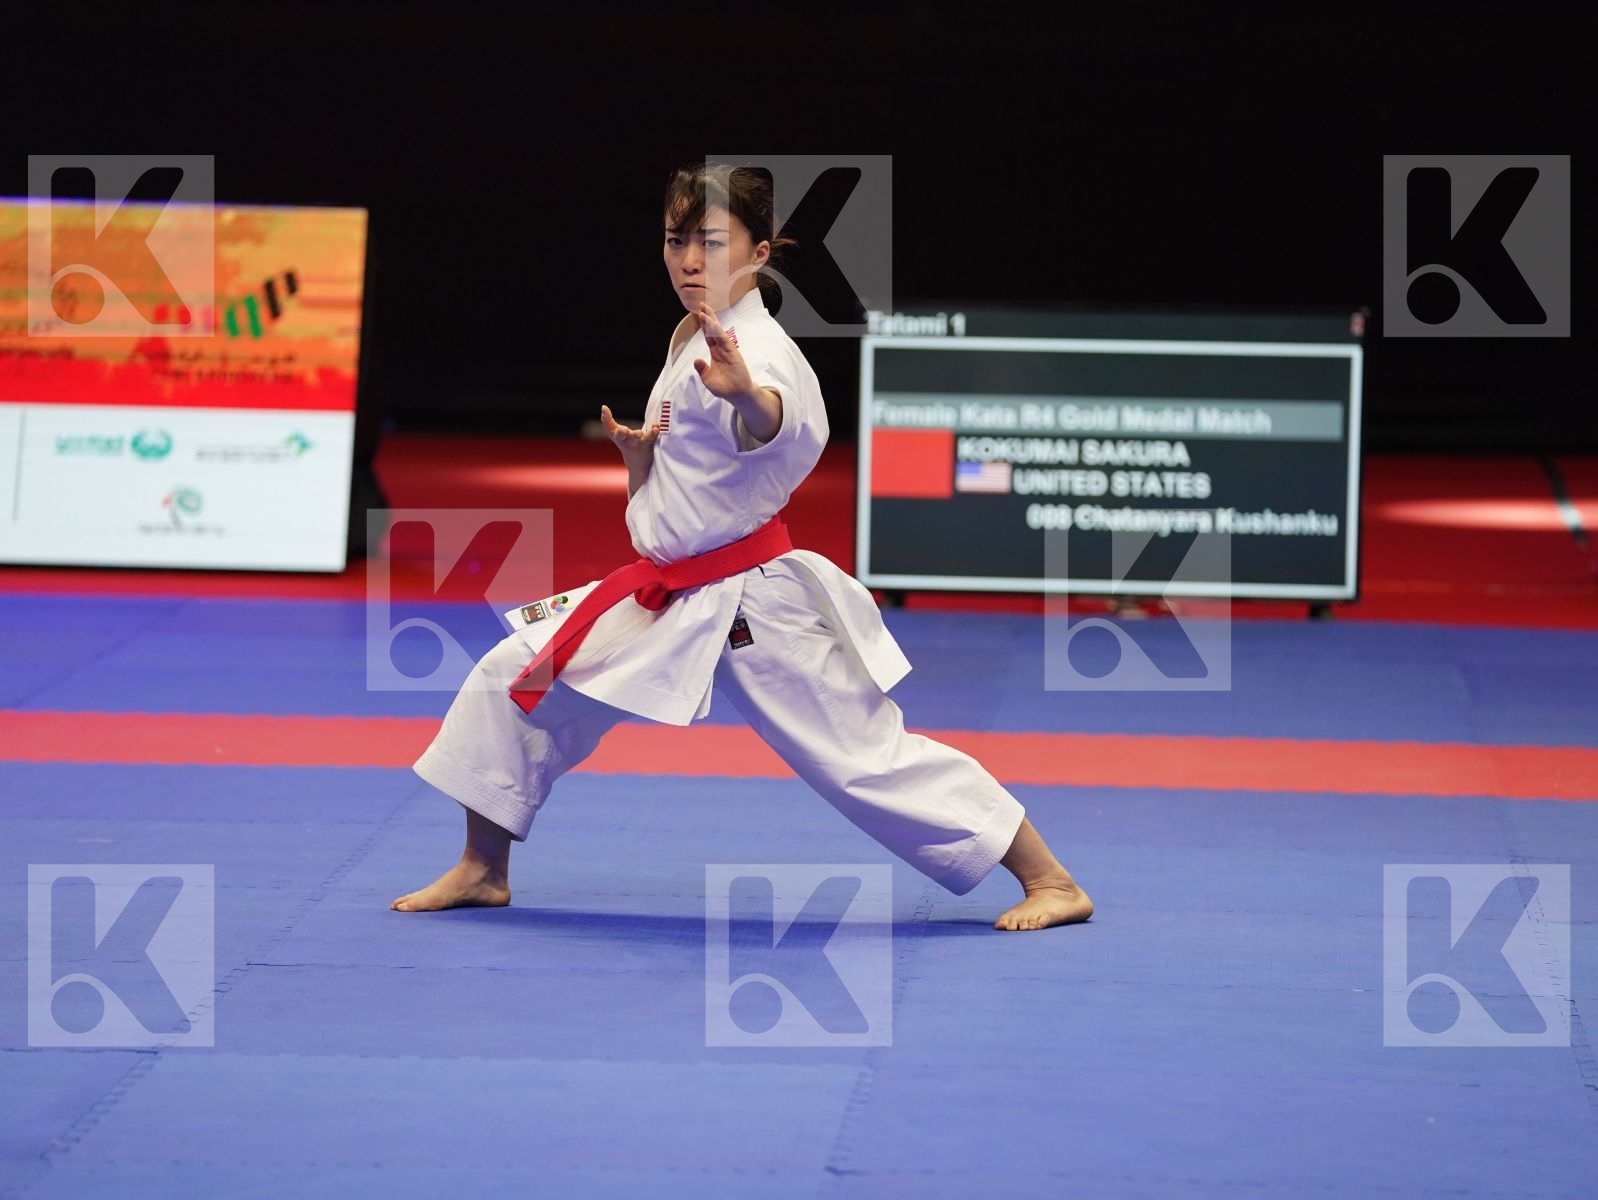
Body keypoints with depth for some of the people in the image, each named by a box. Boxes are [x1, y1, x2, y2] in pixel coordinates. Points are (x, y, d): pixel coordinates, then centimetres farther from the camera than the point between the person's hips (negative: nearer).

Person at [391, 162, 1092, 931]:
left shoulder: (755, 347, -20)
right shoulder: (693, 340, 9)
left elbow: (785, 426, -46)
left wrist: (744, 392, -68)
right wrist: (643, 459, 3)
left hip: (755, 606, -9)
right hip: (668, 595, 9)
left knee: (869, 758, -7)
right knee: (515, 679, 3)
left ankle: (1049, 881, 3)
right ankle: (483, 868, 19)